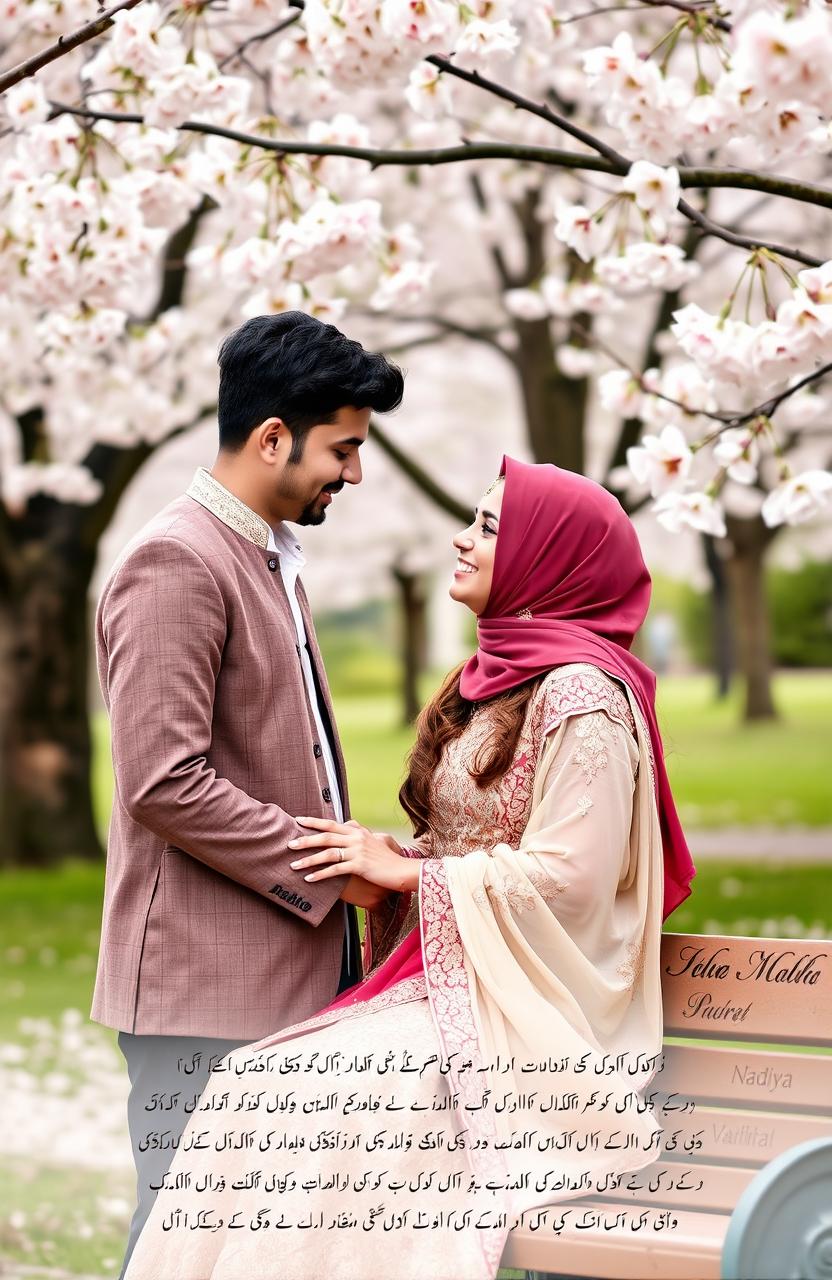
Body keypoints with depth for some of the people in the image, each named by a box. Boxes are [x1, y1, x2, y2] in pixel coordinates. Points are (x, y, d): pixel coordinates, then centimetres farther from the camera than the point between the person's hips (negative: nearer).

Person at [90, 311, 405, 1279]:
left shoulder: (274, 562, 19)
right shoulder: (176, 564, -12)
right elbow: (165, 784, -20)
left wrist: (354, 855, 10)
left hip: (289, 978, 10)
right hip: (207, 988, -9)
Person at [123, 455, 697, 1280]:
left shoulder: (580, 698, -12)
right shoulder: (492, 680, 17)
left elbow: (568, 878, -20)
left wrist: (405, 871, -10)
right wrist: (379, 863, 0)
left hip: (526, 1017, -8)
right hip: (451, 985, 8)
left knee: (305, 1097, -23)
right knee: (255, 1086, -12)